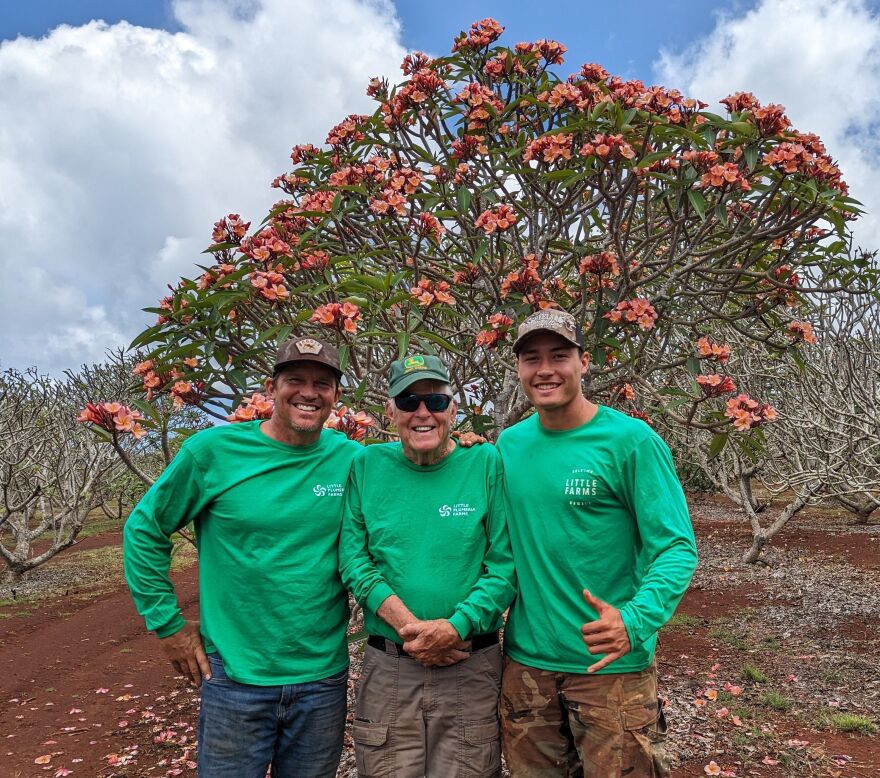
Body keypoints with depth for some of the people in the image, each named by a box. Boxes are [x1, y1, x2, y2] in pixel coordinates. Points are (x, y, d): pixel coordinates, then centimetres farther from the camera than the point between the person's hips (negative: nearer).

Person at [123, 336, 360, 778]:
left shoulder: (352, 460, -5)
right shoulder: (213, 450, -10)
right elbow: (144, 530, 0)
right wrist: (168, 625, -1)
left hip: (324, 677, 2)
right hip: (235, 675, -2)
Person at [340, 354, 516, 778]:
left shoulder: (487, 464, -5)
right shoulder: (366, 466, 1)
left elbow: (505, 564, -7)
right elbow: (353, 558, -3)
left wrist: (456, 627, -17)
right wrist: (407, 625, -14)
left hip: (472, 668, -1)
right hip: (386, 667, 2)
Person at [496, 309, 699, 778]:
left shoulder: (630, 439, -13)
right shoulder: (509, 445, 1)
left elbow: (676, 547, -15)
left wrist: (636, 620, -31)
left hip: (611, 664, -4)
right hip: (525, 661, 5)